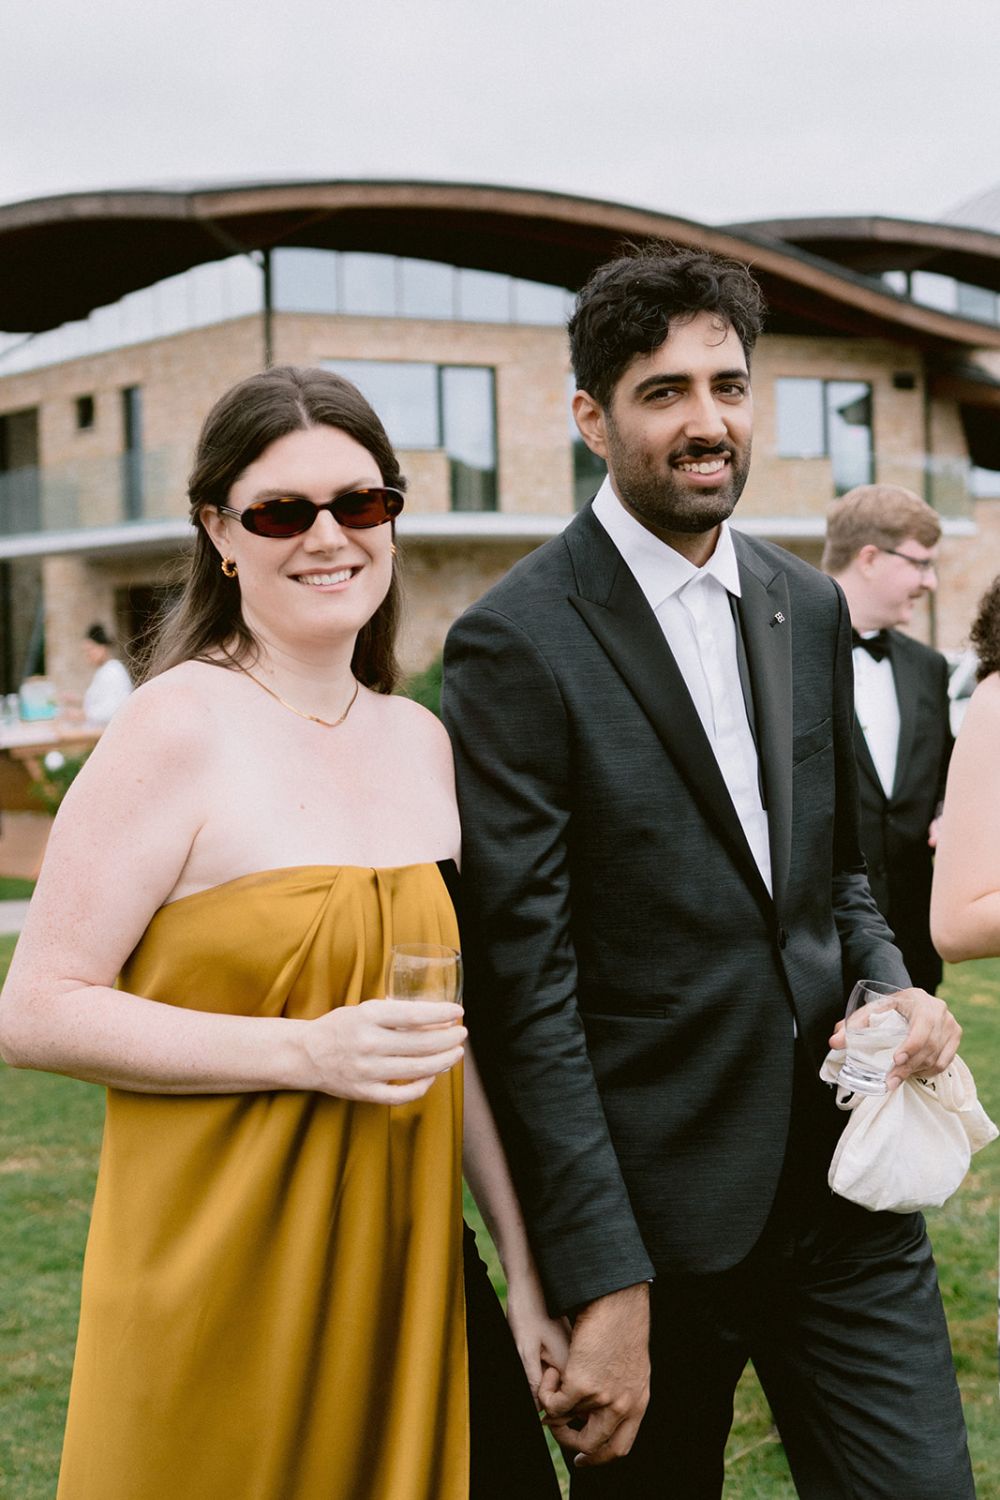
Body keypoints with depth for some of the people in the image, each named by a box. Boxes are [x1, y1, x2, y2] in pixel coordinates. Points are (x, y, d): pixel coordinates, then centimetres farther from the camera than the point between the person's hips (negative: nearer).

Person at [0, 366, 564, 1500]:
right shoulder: (179, 727, -12)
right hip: (220, 1275, -6)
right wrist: (309, 1052, -21)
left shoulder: (421, 741, 8)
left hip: (402, 1266, 6)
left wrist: (529, 1266, 11)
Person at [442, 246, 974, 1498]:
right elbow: (524, 983, -15)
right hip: (658, 1206, -5)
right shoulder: (518, 642, -12)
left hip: (839, 1184, 5)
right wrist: (602, 1284, -18)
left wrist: (893, 986, -3)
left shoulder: (810, 609, 9)